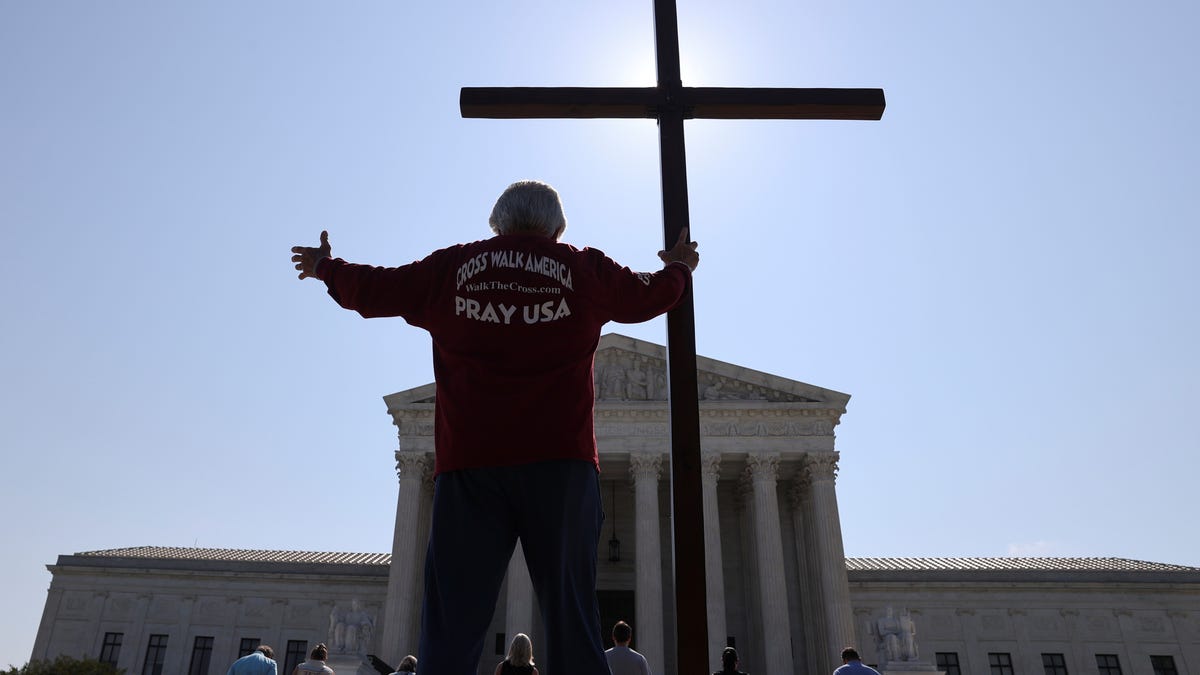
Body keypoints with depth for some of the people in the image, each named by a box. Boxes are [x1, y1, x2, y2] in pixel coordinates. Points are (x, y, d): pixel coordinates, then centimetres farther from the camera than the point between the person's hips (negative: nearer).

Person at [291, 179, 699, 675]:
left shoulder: (451, 267, 13)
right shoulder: (585, 268, 11)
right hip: (560, 460, 0)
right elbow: (649, 295, 27)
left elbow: (372, 290, 23)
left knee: (452, 627, 2)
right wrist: (680, 267, 49)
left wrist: (325, 266, 44)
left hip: (469, 459, 1)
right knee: (572, 622, 1)